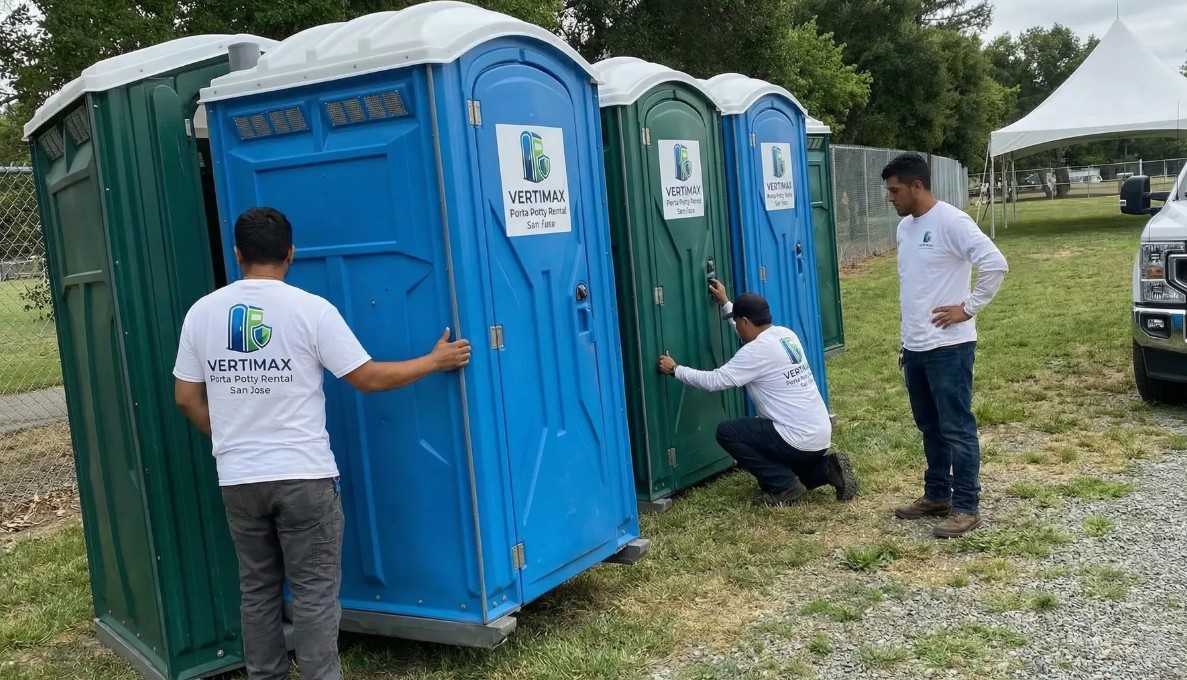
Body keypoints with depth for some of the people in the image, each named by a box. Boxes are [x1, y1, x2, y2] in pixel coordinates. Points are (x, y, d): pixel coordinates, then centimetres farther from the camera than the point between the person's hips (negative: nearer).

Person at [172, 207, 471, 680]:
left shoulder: (201, 312, 3)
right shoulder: (310, 309, -10)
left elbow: (187, 398, 8)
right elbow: (369, 378, -8)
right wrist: (436, 360, 4)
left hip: (238, 479, 4)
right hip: (304, 476, -4)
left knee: (257, 590, 17)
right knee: (315, 592, 4)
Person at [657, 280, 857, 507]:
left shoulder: (757, 350, -17)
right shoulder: (786, 334, 8)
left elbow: (713, 381, -13)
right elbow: (752, 332, 31)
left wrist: (675, 369, -1)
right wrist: (725, 303, 35)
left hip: (798, 440, -9)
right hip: (820, 437, 9)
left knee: (726, 432, 0)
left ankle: (785, 486, -1)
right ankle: (828, 469, 7)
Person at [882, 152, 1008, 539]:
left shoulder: (951, 221, -14)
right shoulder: (904, 228, 13)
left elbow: (995, 265, -21)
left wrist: (968, 307, -16)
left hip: (948, 347, -9)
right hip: (915, 348, 9)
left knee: (957, 429, -2)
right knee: (929, 427, 16)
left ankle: (966, 507, 6)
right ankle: (937, 496, 28)